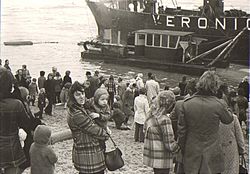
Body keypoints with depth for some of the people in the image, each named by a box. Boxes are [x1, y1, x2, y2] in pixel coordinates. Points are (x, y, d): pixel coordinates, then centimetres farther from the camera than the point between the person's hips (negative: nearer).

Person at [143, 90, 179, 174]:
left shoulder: (151, 117, 4)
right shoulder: (164, 119, -20)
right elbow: (169, 143, -21)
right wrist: (179, 149, -3)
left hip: (152, 156, 8)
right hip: (162, 160, -8)